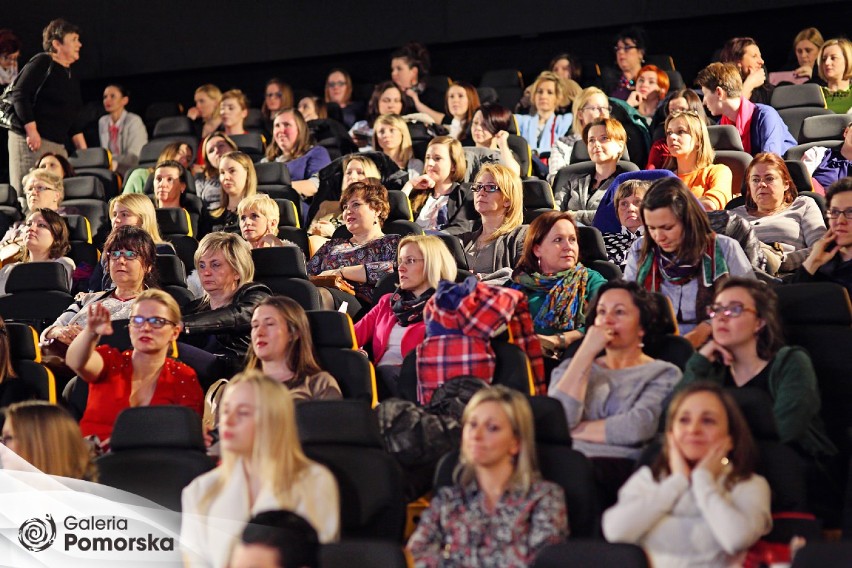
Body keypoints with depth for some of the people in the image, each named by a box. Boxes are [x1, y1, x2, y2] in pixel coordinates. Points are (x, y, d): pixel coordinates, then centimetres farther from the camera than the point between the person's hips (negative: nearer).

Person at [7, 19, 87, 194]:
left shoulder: (70, 77, 18)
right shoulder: (42, 63, -6)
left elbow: (73, 119, 22)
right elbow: (19, 94, -15)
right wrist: (31, 131, -21)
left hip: (57, 145, 8)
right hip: (32, 141, -8)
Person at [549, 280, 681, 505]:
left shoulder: (663, 374, 12)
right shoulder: (571, 368, 24)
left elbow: (637, 428, -9)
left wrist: (577, 430, 2)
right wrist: (587, 352, 3)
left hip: (624, 468, -3)